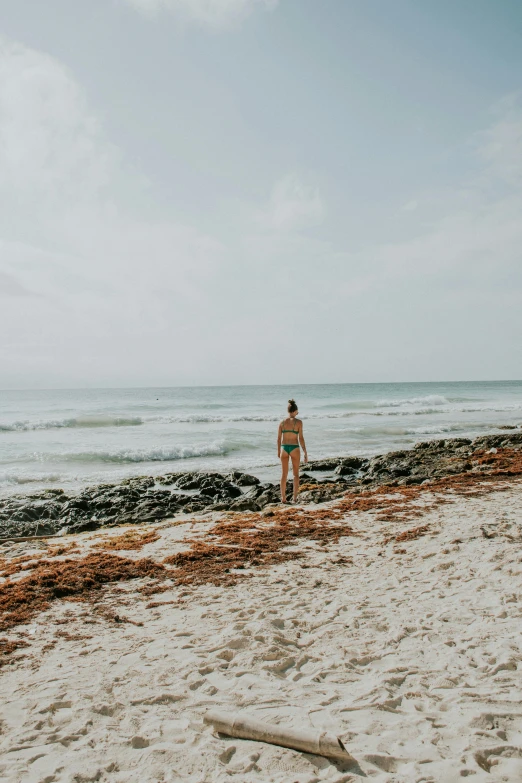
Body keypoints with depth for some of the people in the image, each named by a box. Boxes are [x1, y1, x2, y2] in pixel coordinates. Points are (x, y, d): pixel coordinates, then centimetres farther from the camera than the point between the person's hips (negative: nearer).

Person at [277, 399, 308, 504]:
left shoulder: (282, 422, 2)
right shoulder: (298, 422, -8)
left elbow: (279, 438, 5)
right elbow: (301, 438, -10)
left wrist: (278, 451, 19)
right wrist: (305, 453, -5)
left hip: (284, 448, 2)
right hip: (294, 448, -2)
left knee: (284, 474, 11)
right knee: (296, 474, 11)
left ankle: (283, 498, 11)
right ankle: (295, 497, 5)